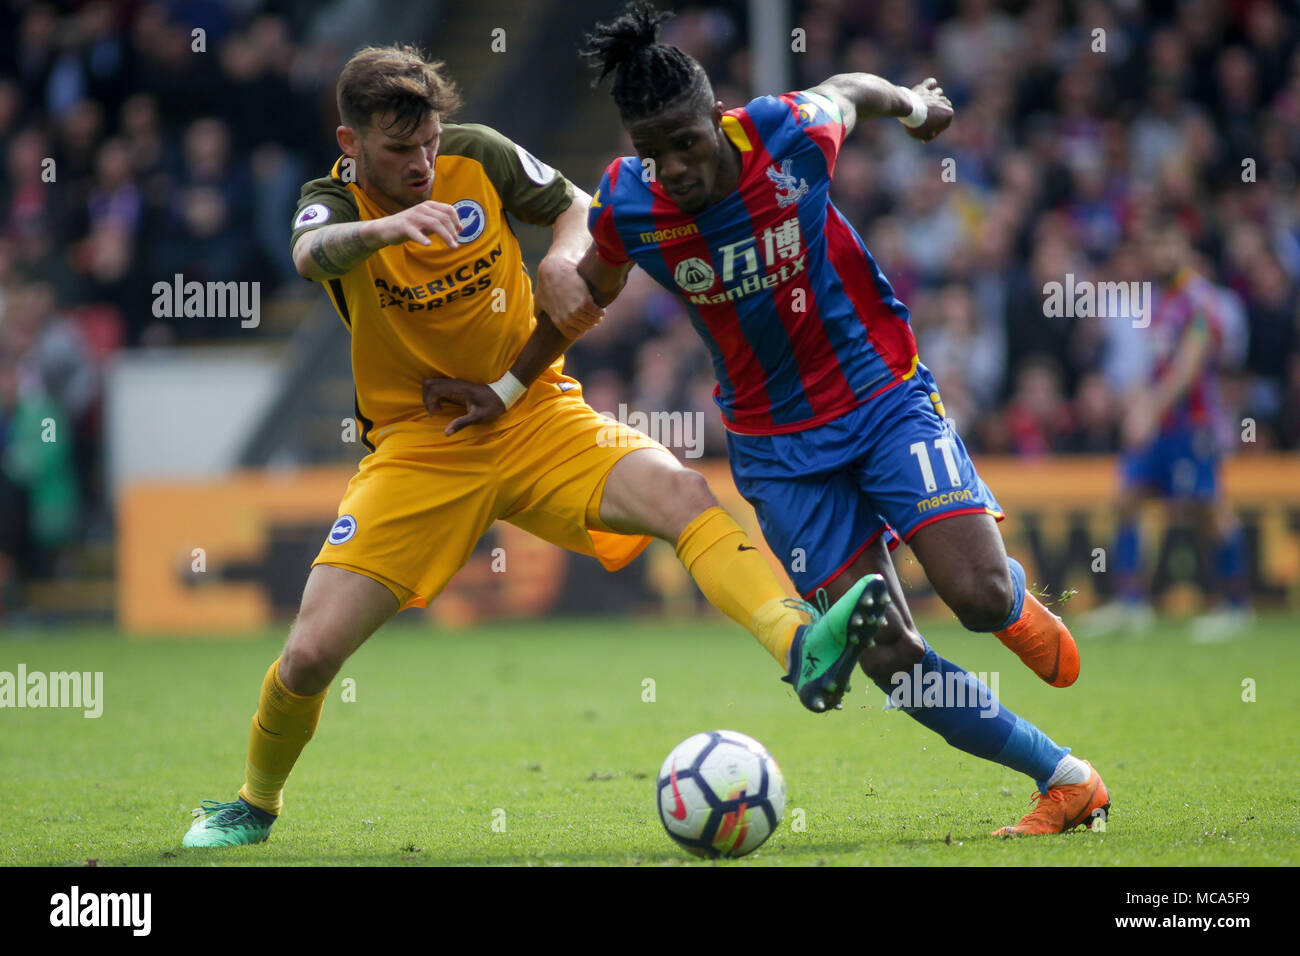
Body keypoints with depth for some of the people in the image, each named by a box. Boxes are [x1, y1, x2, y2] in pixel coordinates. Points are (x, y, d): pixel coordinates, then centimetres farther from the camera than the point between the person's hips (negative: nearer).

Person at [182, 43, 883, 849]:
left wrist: (565, 260, -15)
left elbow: (577, 207, 9)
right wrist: (385, 227, -59)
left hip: (534, 414, 1)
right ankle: (256, 805, 18)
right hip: (418, 447, -1)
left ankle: (804, 648, -46)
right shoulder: (336, 201, -11)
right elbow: (312, 254, -36)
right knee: (311, 654, -10)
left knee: (683, 493, -28)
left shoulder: (476, 155, -4)